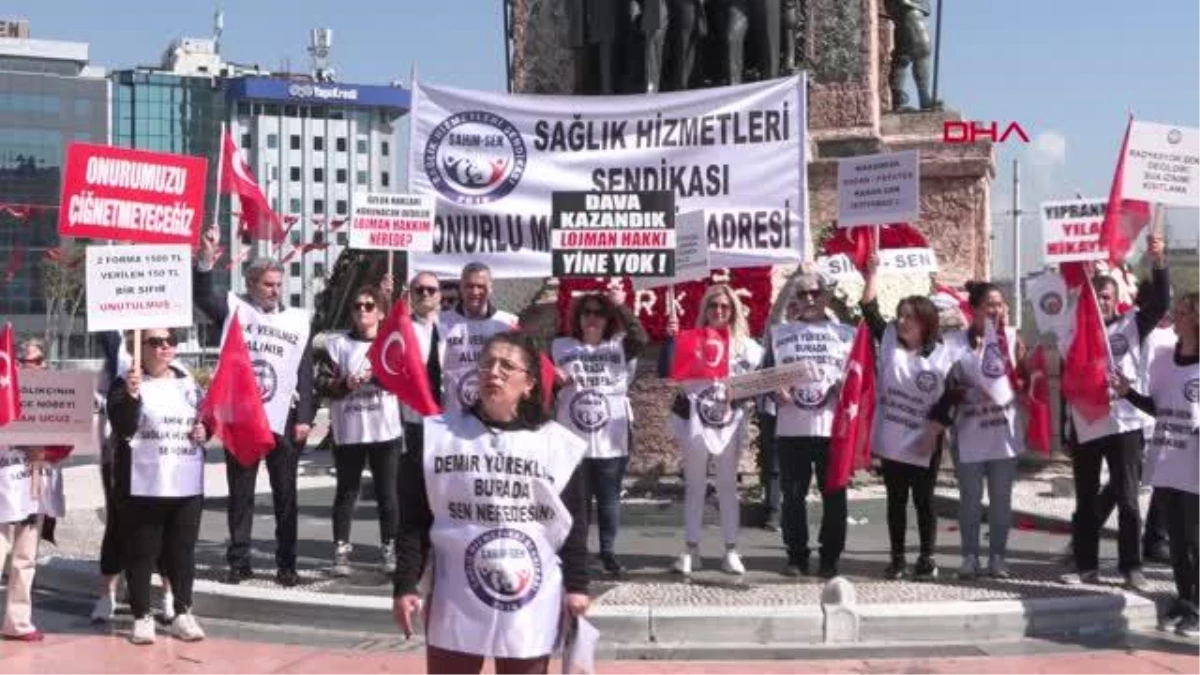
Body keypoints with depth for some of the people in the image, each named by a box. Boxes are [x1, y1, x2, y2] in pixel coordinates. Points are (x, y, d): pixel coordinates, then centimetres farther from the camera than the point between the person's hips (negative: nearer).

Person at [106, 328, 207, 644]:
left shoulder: (188, 382, 12)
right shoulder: (125, 382, -5)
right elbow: (123, 428, -19)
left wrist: (205, 431, 1)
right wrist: (131, 394, -35)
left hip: (187, 484, 5)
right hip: (142, 485, -4)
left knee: (183, 550, 10)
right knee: (141, 552, 2)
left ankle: (183, 614, 20)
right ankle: (142, 616, 13)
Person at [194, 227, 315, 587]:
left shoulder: (297, 321, 7)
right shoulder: (234, 309, 5)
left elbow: (306, 373, 5)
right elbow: (202, 296, -13)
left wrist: (305, 417, -2)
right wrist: (206, 260, -27)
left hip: (283, 421, 1)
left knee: (285, 496, 5)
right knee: (240, 495, 7)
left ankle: (286, 563, 13)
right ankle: (239, 561, 15)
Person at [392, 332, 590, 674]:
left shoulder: (558, 443, -3)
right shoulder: (437, 435, -3)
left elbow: (574, 522, 3)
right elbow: (414, 520, 0)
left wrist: (576, 585, 0)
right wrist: (405, 585, -4)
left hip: (532, 604, 0)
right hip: (455, 602, 0)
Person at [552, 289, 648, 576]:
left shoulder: (619, 346, 5)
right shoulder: (560, 347, 7)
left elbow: (641, 338, -16)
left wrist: (622, 307, -22)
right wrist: (553, 381, -13)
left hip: (612, 440, 0)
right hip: (572, 441, 0)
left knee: (608, 497, 8)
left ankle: (607, 551, 20)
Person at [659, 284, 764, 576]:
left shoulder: (745, 345, 5)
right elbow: (665, 372, -11)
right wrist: (671, 338, -19)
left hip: (731, 422, 1)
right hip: (695, 421, -1)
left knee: (728, 486, 8)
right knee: (695, 486, 6)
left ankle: (731, 551, 13)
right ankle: (691, 549, 12)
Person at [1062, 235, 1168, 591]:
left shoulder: (1131, 324, 2)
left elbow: (1161, 303, -14)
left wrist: (1158, 262, -28)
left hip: (1124, 426, -2)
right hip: (1085, 430, 2)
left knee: (1127, 500, 1)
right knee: (1086, 503, 9)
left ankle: (1132, 568, 10)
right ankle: (1086, 565, 17)